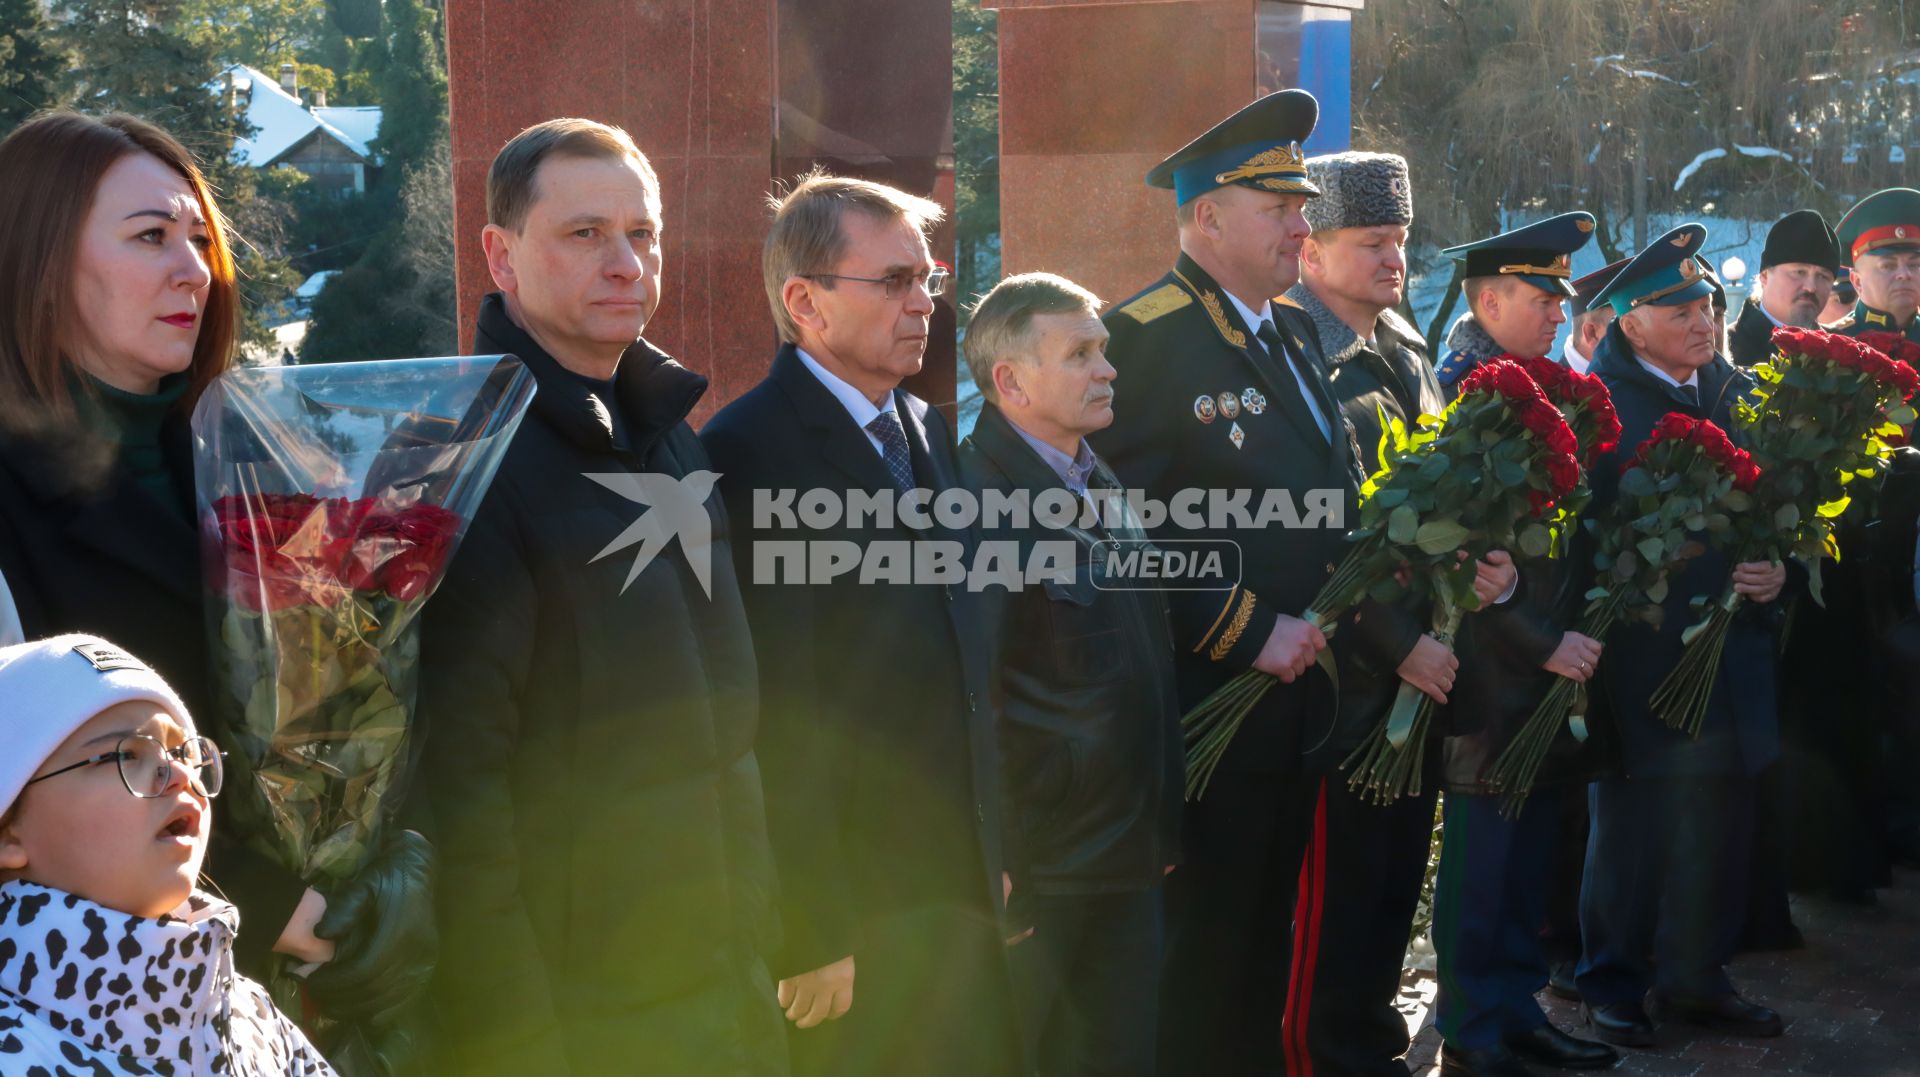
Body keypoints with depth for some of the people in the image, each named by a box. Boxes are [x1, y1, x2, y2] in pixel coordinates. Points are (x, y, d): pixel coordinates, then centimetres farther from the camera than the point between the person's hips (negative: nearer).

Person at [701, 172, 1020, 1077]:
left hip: (960, 890, 7)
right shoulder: (752, 452, -16)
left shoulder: (929, 431, 11)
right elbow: (778, 722, -18)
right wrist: (809, 934, -18)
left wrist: (993, 858, 15)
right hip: (855, 913, -7)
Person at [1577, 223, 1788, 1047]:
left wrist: (1776, 568, -2)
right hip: (1641, 658, -6)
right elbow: (1590, 529, -15)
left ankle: (1695, 978, 27)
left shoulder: (1739, 391, 12)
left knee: (1723, 823, 11)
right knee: (1632, 827, 3)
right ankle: (1612, 986, 19)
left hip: (1733, 648, 6)